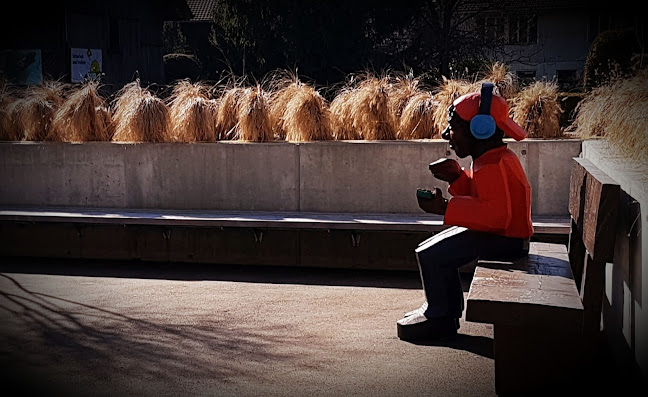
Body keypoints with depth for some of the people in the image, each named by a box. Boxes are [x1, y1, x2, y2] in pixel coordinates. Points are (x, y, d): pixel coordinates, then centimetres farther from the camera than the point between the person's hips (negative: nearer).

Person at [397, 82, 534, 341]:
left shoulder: (494, 166, -23)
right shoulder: (495, 159, 12)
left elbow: (496, 214, -34)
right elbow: (479, 196, 22)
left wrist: (445, 208, -32)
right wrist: (457, 177, 6)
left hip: (505, 240, -12)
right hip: (503, 234, 12)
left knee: (429, 255, -17)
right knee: (437, 250, 20)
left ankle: (439, 317, -2)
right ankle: (449, 309, 29)